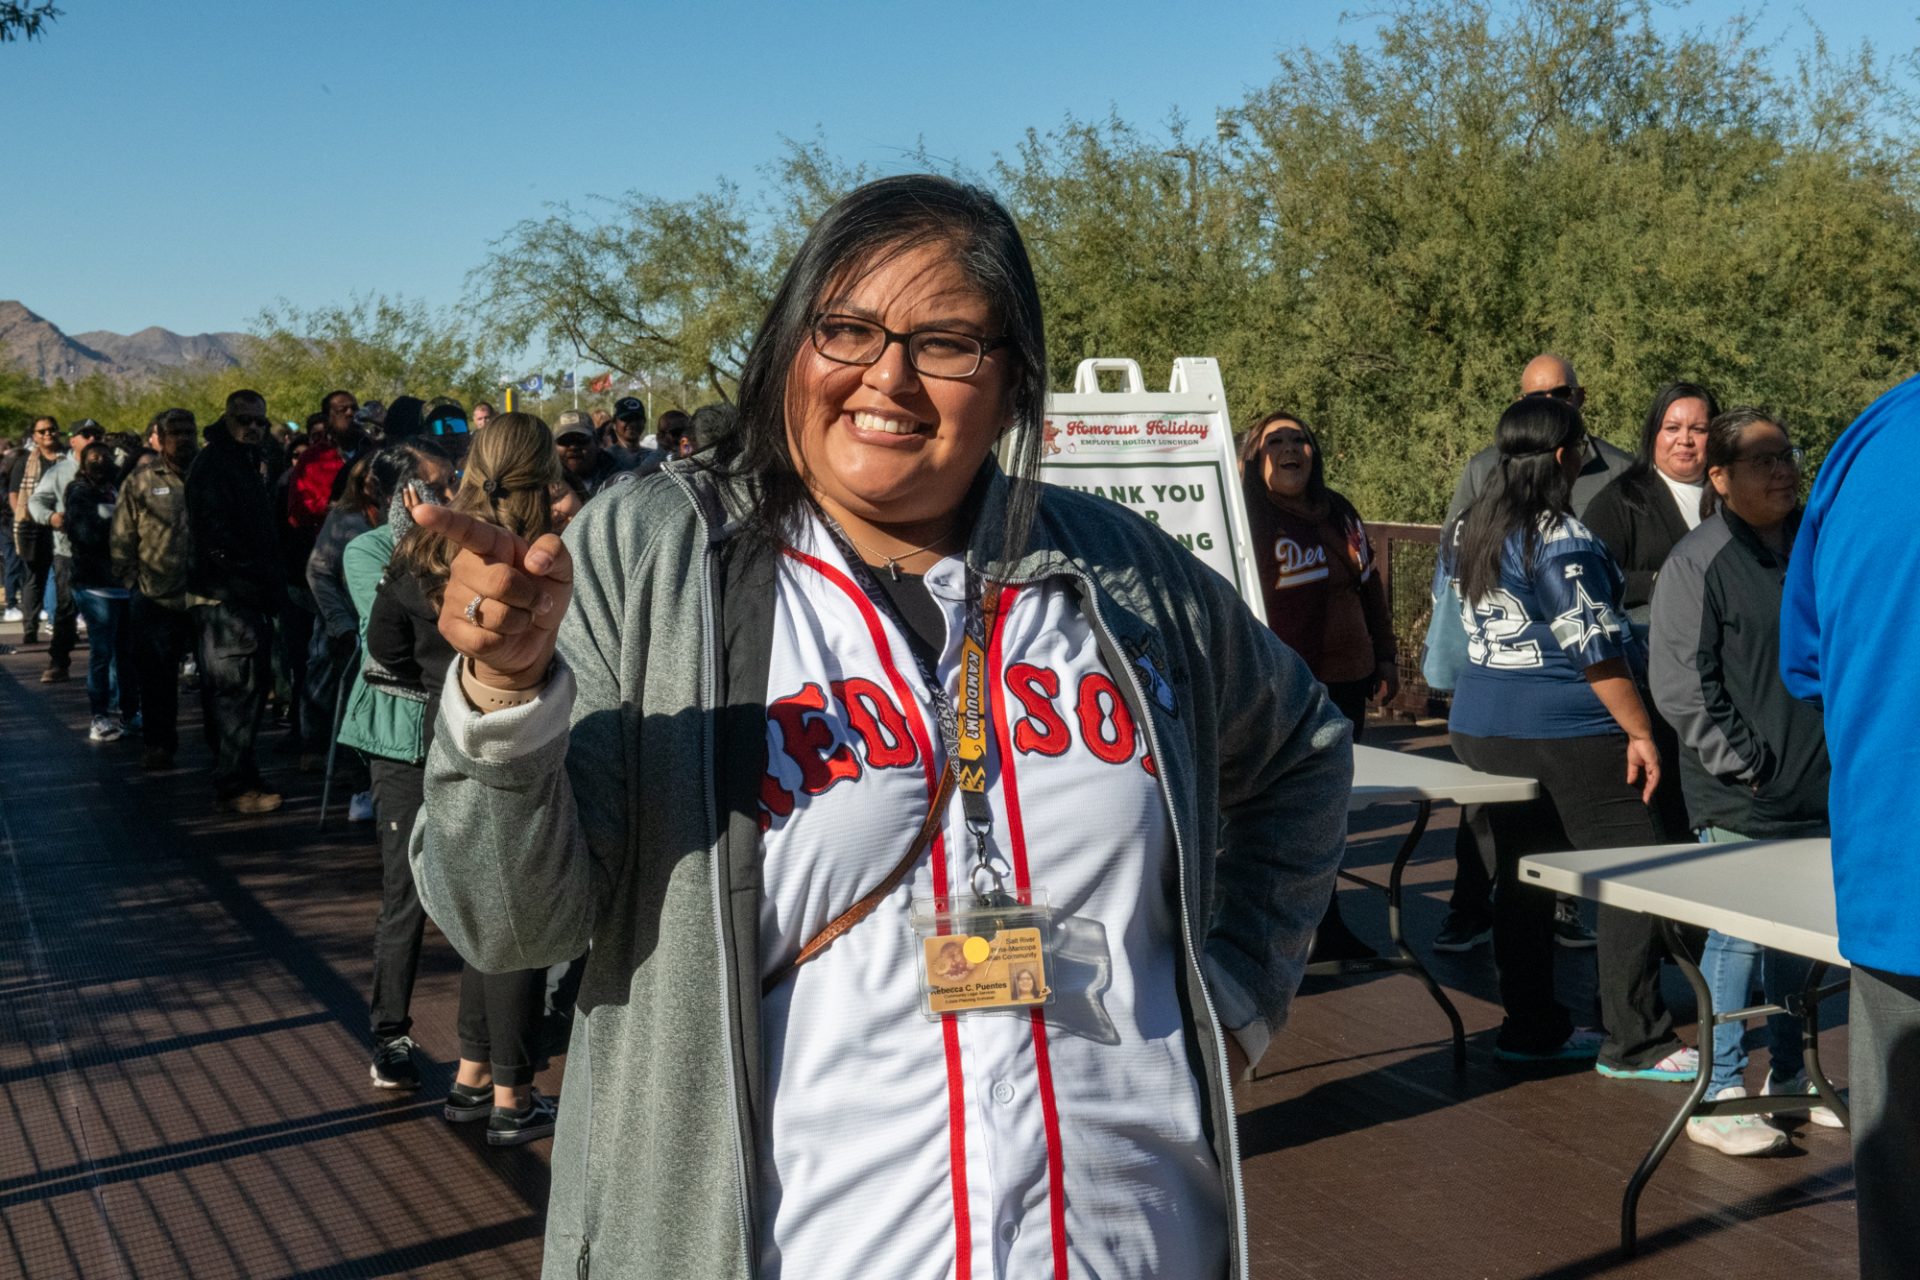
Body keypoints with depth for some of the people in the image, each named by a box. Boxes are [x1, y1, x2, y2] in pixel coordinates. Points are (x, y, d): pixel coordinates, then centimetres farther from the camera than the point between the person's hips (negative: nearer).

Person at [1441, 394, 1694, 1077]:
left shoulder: (1462, 533, 9)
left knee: (1523, 875, 15)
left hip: (1481, 729, 8)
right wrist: (1640, 732, -12)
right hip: (1566, 731, -8)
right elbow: (1596, 648, -17)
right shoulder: (1562, 540, -15)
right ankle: (1634, 1043, 1)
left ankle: (1531, 1026, 21)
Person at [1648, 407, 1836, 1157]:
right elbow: (1679, 685, -12)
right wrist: (1745, 765, -13)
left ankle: (1788, 1076, 30)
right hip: (1740, 802, -6)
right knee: (1738, 937, -3)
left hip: (1818, 791, 6)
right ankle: (1716, 1100, 8)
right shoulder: (1699, 563, -9)